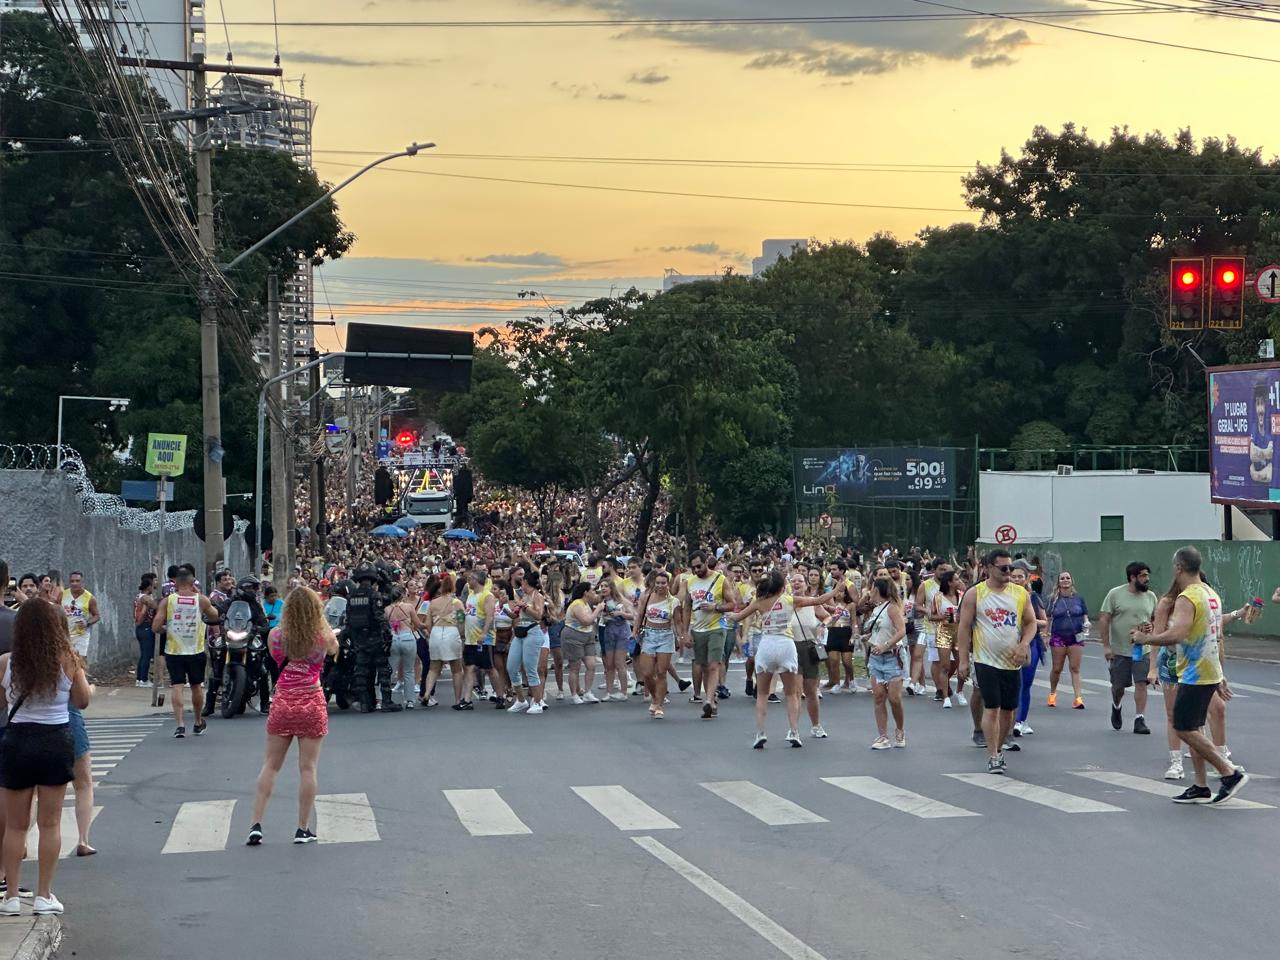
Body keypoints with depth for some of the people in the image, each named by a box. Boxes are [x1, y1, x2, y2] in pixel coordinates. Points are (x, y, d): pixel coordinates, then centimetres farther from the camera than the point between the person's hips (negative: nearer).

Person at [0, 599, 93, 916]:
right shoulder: (68, 661, -8)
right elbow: (82, 701, 4)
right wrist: (90, 688, 24)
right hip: (56, 741, 0)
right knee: (50, 824, 9)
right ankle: (43, 895, 11)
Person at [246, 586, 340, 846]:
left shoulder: (275, 636, -4)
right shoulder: (323, 636, -7)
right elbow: (334, 649, 16)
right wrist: (321, 623, 23)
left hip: (282, 704, 1)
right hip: (312, 703, -1)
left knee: (270, 766, 10)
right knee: (308, 768, 4)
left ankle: (256, 825, 5)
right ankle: (303, 829, 7)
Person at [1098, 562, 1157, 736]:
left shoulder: (1150, 597, 6)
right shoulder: (1115, 594, -6)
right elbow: (1104, 620, -7)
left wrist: (1151, 626, -9)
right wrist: (1106, 646, -12)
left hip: (1142, 649, 2)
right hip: (1119, 650, -2)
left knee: (1141, 683, -8)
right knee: (1118, 686, 10)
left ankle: (1140, 720, -3)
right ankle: (1116, 707, 41)